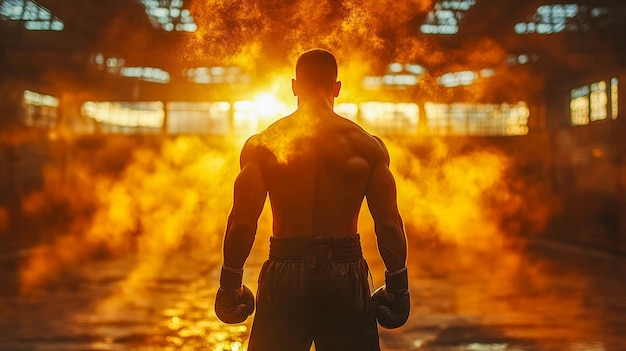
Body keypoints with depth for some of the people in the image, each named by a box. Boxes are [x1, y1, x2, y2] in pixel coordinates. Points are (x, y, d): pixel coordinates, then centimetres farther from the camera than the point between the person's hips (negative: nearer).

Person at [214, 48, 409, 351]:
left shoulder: (262, 145, -2)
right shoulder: (367, 146, -1)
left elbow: (242, 222, -5)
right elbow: (389, 224, -2)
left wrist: (230, 284, 5)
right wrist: (397, 287, 8)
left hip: (285, 273, 0)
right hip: (346, 274, 0)